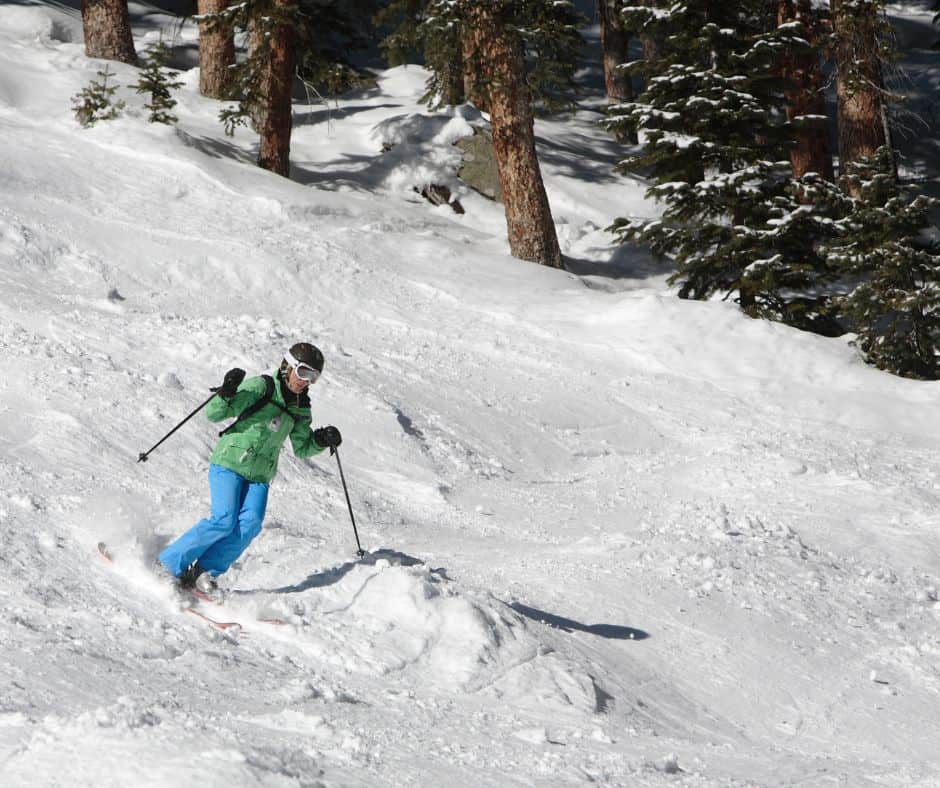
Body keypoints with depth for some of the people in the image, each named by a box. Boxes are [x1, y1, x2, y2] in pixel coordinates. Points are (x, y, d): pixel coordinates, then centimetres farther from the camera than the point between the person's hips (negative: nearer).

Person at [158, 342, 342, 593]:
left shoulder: (300, 408, 10)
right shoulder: (260, 387, -9)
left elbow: (302, 448, 21)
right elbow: (214, 414, -13)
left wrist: (321, 440, 1)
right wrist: (226, 393, -33)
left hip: (259, 475, 6)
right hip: (229, 463, -6)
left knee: (249, 524, -18)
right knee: (224, 521, -21)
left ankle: (205, 572, -8)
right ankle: (169, 563, -8)